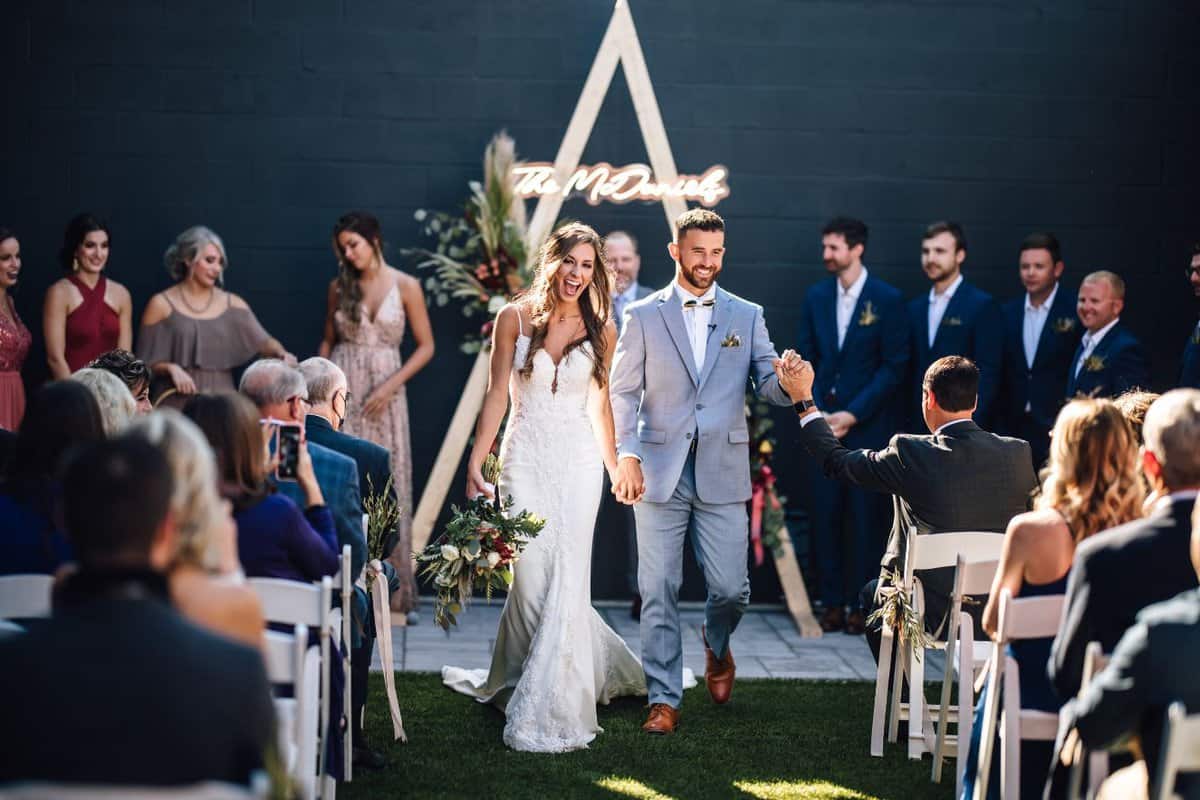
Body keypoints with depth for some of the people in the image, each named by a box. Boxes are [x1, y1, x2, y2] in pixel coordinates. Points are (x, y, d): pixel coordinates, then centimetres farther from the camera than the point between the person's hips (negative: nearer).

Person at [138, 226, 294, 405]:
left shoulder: (233, 304, 10)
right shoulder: (162, 305, 3)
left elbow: (262, 341, 2)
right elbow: (147, 363, 3)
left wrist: (281, 353, -17)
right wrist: (171, 368, -15)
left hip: (221, 397, 2)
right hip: (178, 401, -2)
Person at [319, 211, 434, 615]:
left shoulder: (405, 286, -2)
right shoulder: (340, 286, 7)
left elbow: (425, 346, -1)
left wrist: (390, 385, -10)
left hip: (383, 393, -2)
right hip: (342, 389, 2)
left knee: (385, 485, 0)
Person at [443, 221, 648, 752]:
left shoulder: (601, 331, 4)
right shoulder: (515, 319, 0)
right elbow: (497, 395, 2)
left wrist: (615, 467, 20)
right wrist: (475, 464, -1)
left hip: (578, 460, 0)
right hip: (525, 457, 0)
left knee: (566, 579, -7)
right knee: (532, 576, -6)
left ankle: (547, 712, -2)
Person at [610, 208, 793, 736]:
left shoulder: (746, 316, 9)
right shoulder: (643, 316, 5)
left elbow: (769, 386, 2)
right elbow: (624, 392, 3)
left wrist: (788, 383, -22)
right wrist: (627, 456, -9)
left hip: (723, 473, 1)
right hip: (660, 473, -1)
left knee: (730, 588, 0)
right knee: (659, 592, 0)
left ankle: (716, 644, 34)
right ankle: (664, 700, 8)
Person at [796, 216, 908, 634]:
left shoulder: (887, 299, -3)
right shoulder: (815, 297, 9)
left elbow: (894, 366, -5)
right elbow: (805, 360, 11)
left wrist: (853, 414, -10)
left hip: (867, 425, -3)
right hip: (822, 423, 3)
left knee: (865, 517, -1)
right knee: (823, 516, 1)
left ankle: (860, 605, 6)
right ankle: (832, 603, 7)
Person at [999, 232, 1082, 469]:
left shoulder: (1077, 311, -4)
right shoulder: (1008, 312, 11)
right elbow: (1002, 373, 14)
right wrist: (1004, 422, 8)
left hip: (1059, 429, -4)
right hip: (1016, 429, 4)